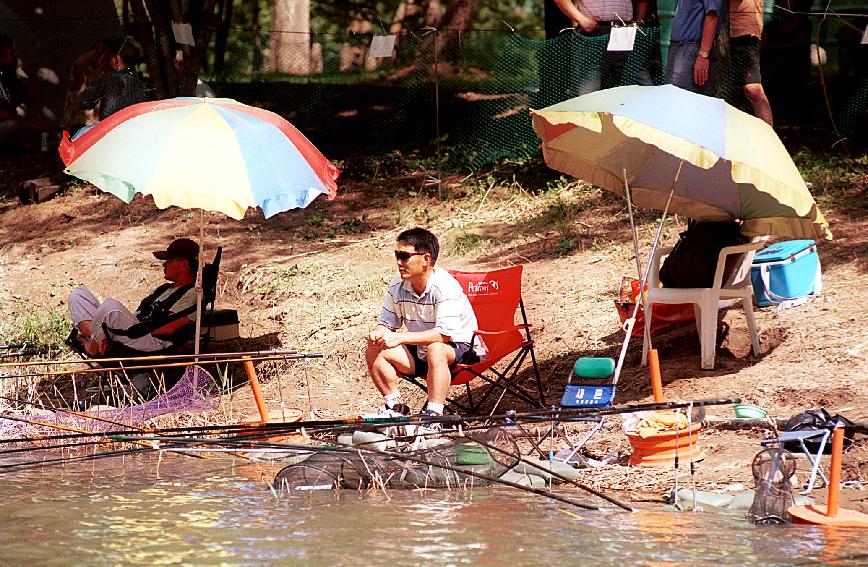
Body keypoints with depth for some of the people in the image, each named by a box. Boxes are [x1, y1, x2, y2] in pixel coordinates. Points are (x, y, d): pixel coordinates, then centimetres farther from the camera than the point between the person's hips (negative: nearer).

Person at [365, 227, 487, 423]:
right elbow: (386, 324, 5)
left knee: (435, 350, -40)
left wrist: (399, 338, -34)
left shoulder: (445, 287, -25)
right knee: (374, 351, -10)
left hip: (461, 347, -7)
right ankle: (395, 407, -2)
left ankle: (434, 414, -35)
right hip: (421, 352, 7)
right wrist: (377, 334, -21)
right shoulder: (397, 287, -5)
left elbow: (445, 334, -32)